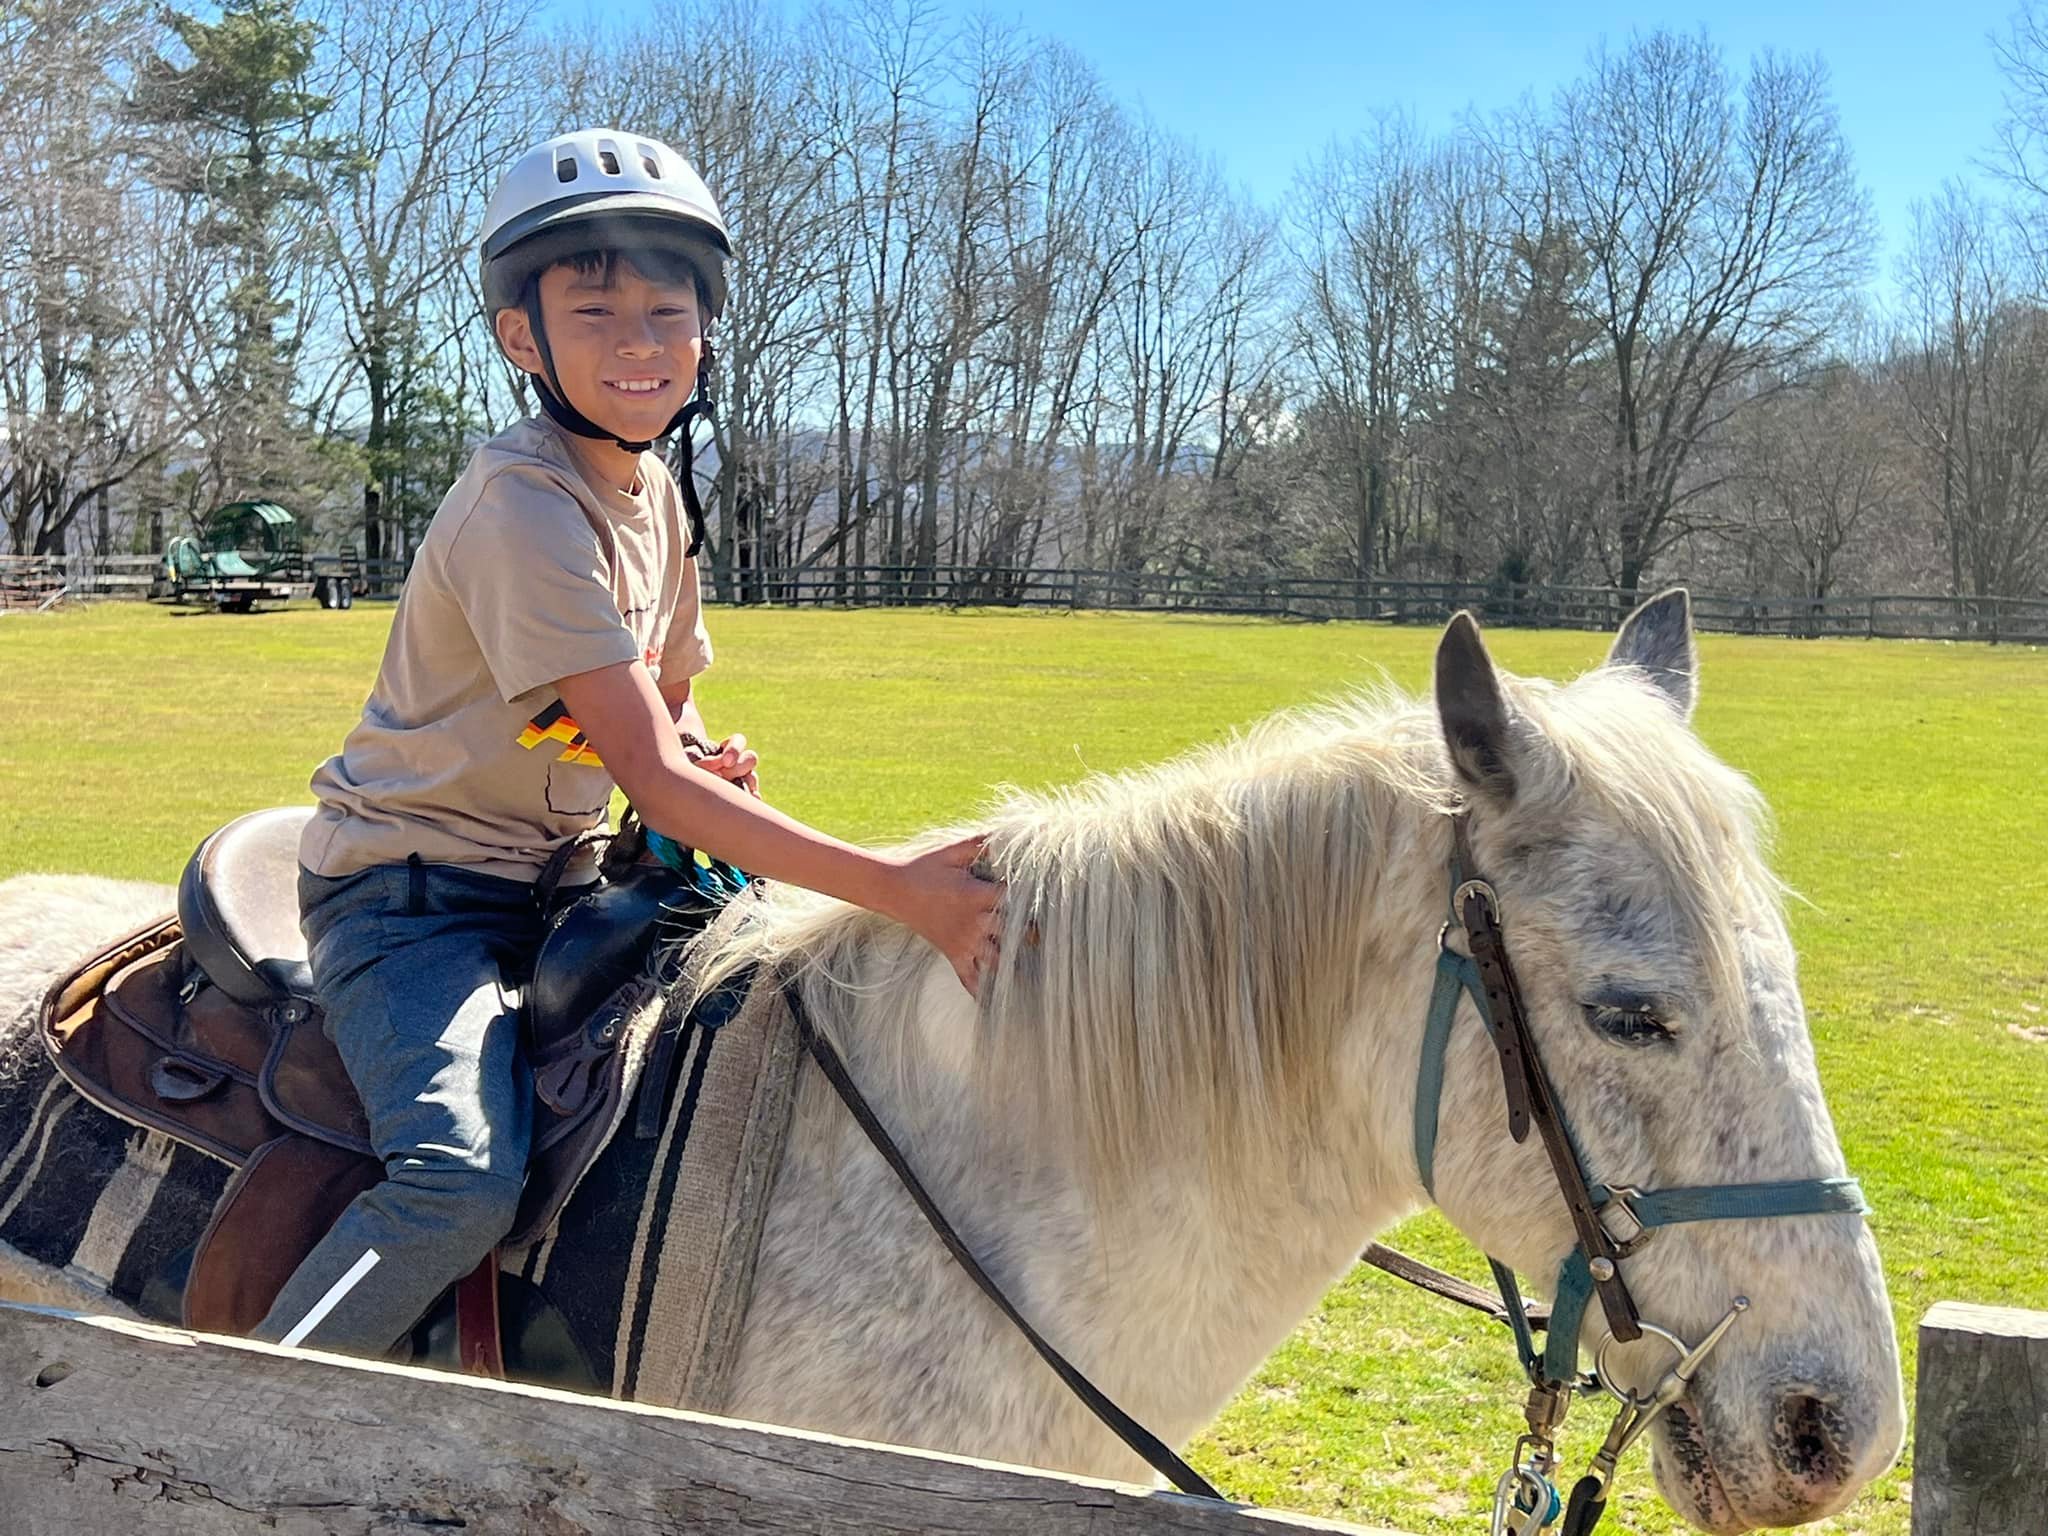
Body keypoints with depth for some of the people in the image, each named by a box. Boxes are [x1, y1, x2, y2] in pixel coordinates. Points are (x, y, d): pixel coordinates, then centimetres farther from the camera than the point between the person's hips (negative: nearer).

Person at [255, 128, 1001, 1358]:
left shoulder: (655, 495, 6)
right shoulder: (527, 504, -22)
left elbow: (672, 711, 19)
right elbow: (652, 779, -28)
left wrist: (709, 758, -8)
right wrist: (900, 889, -32)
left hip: (550, 882, 9)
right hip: (411, 890, -9)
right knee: (464, 1176, -29)